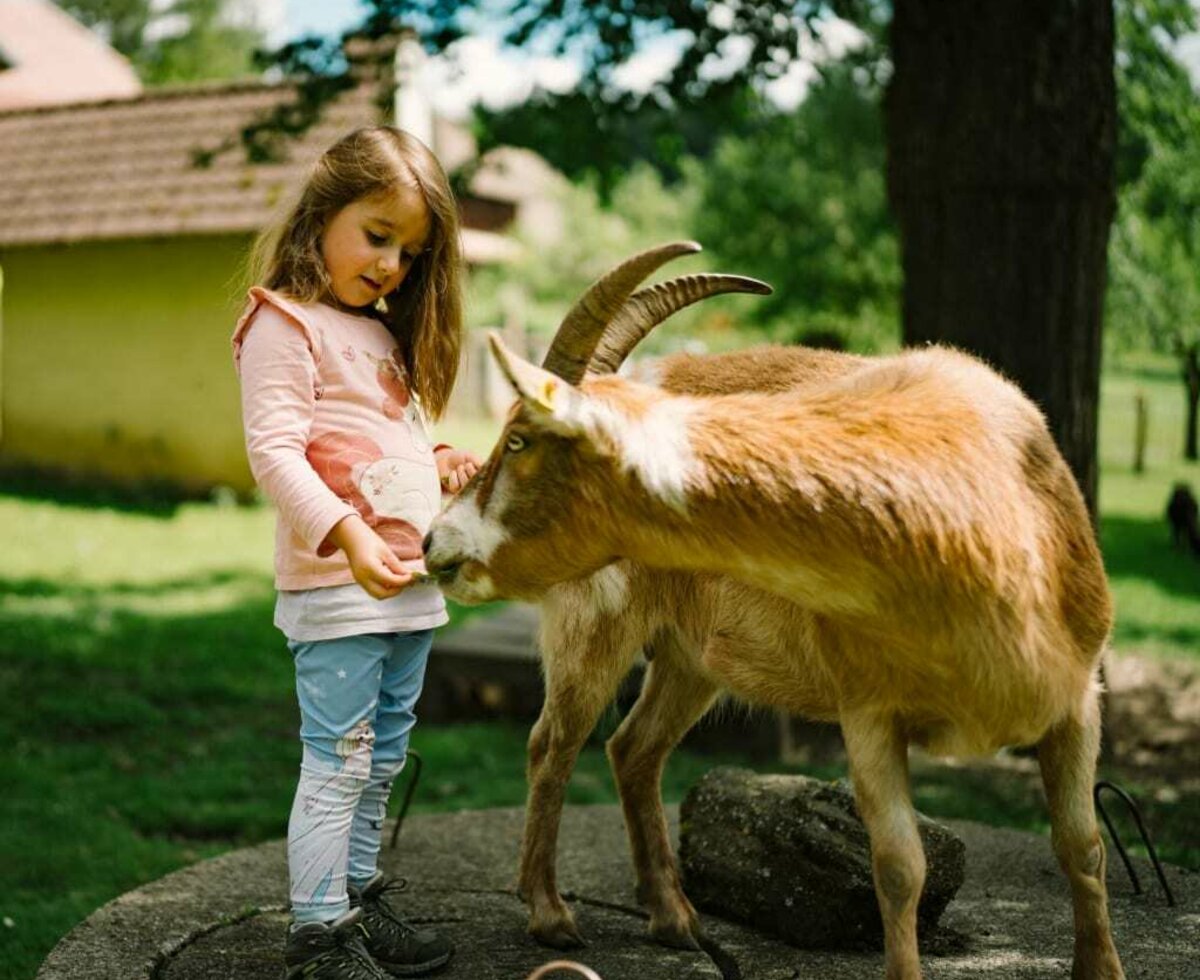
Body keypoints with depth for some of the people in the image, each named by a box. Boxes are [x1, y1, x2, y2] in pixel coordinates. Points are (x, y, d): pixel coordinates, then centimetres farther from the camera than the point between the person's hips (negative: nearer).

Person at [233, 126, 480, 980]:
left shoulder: (385, 335, 19)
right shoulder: (287, 324, -7)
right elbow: (275, 450, -17)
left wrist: (442, 465, 7)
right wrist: (348, 533, -28)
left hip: (410, 586, 9)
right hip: (335, 587, -9)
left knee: (383, 762, 16)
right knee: (338, 764, -5)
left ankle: (360, 900, 29)